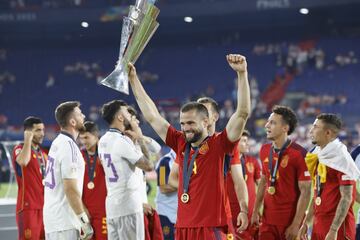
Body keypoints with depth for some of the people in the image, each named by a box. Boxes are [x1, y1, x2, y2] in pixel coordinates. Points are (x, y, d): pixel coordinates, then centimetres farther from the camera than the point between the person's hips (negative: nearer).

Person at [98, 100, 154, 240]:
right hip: (129, 207, -8)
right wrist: (140, 138, -3)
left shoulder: (103, 141, 12)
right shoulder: (122, 141, -14)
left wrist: (132, 138, 15)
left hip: (111, 206, 8)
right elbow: (148, 166, -12)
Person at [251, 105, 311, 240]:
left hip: (290, 220, -6)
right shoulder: (265, 150, 7)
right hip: (268, 219, 6)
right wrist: (256, 211, 13)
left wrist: (296, 225, -16)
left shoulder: (298, 154, -13)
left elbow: (305, 191, -13)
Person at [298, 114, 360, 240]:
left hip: (336, 226, -8)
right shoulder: (320, 156, 11)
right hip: (318, 225, 8)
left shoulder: (341, 158, -14)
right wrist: (306, 222, 17)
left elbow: (346, 198, -18)